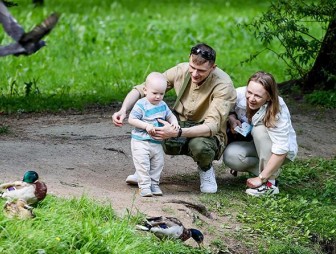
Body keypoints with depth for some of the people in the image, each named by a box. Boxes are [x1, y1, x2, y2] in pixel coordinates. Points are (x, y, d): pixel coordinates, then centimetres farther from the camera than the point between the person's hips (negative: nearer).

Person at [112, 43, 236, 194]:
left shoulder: (223, 85, -24)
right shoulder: (181, 71, -10)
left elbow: (212, 126, -32)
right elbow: (141, 89, -7)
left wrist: (177, 133, -47)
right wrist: (123, 110, -26)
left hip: (208, 136, -4)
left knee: (199, 145, -40)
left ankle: (206, 169, -2)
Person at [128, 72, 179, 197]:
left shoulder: (162, 105, 6)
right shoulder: (141, 105, -13)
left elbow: (170, 116, 18)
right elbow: (131, 119, -15)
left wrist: (174, 122, -6)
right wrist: (146, 126, -24)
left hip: (157, 143, 6)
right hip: (140, 141, -6)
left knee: (158, 164, 9)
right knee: (142, 164, -10)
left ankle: (154, 184, 19)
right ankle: (144, 186, -6)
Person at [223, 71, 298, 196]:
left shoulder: (278, 112, -31)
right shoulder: (240, 94, -21)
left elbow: (280, 151, -33)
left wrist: (261, 178, -32)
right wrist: (232, 119, -22)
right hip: (255, 146, 4)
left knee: (259, 130, -33)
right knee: (230, 156, -26)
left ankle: (270, 182, -24)